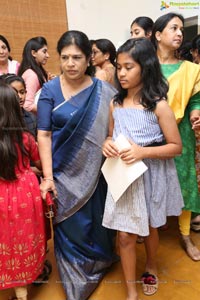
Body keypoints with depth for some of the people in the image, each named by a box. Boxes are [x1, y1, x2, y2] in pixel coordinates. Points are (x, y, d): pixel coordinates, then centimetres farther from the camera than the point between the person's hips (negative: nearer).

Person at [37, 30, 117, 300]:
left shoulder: (104, 91, -3)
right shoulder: (50, 90, -4)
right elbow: (43, 135, -6)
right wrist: (47, 176, -10)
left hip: (95, 171, 1)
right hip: (64, 171, 0)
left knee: (98, 222, 17)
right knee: (71, 226, 13)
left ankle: (99, 262, 47)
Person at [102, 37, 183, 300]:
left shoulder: (159, 105, -13)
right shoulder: (115, 104, 0)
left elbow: (176, 147, -11)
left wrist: (143, 152, -24)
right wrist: (107, 144, -12)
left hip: (150, 176, -2)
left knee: (149, 227, 21)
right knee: (125, 235, 6)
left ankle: (151, 267, 52)